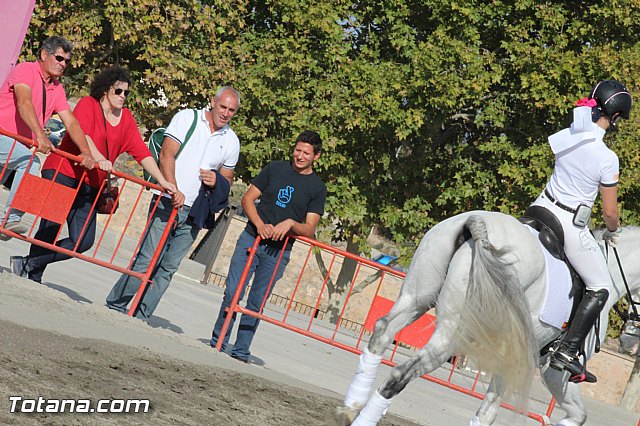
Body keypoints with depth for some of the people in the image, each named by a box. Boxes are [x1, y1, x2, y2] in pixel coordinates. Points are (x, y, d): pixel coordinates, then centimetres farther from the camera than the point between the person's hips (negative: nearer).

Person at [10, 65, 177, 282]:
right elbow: (81, 134, -22)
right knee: (51, 227, -17)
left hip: (89, 184, 6)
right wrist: (99, 159, -38)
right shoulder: (88, 104, -4)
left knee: (84, 241, -8)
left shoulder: (126, 119, 14)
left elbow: (141, 152, 8)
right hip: (61, 173, -6)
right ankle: (34, 278, -1)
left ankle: (28, 264, -2)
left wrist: (162, 180, -3)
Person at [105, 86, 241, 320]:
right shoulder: (187, 118, -1)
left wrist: (218, 181, -5)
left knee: (168, 268, 2)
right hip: (168, 203, -4)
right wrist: (174, 190, -22)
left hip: (194, 213, 4)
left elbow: (228, 179, 20)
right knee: (148, 259, -9)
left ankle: (141, 316, 6)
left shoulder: (231, 141, 12)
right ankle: (116, 306, 1)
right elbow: (166, 155, -9)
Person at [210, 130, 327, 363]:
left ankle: (241, 351, 9)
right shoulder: (275, 168, 7)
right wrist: (260, 225, -11)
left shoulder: (317, 188, 3)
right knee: (232, 293, -4)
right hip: (251, 238, 1)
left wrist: (291, 224, -21)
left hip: (279, 251, -1)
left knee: (256, 304, 1)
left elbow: (310, 229, 0)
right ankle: (218, 342, 6)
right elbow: (248, 198, 5)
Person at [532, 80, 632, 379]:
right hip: (570, 225, -6)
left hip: (542, 208, 6)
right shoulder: (607, 158, -22)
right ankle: (566, 352, -1)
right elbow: (609, 212, -12)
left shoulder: (567, 135, -7)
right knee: (600, 288, 9)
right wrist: (614, 231, 10)